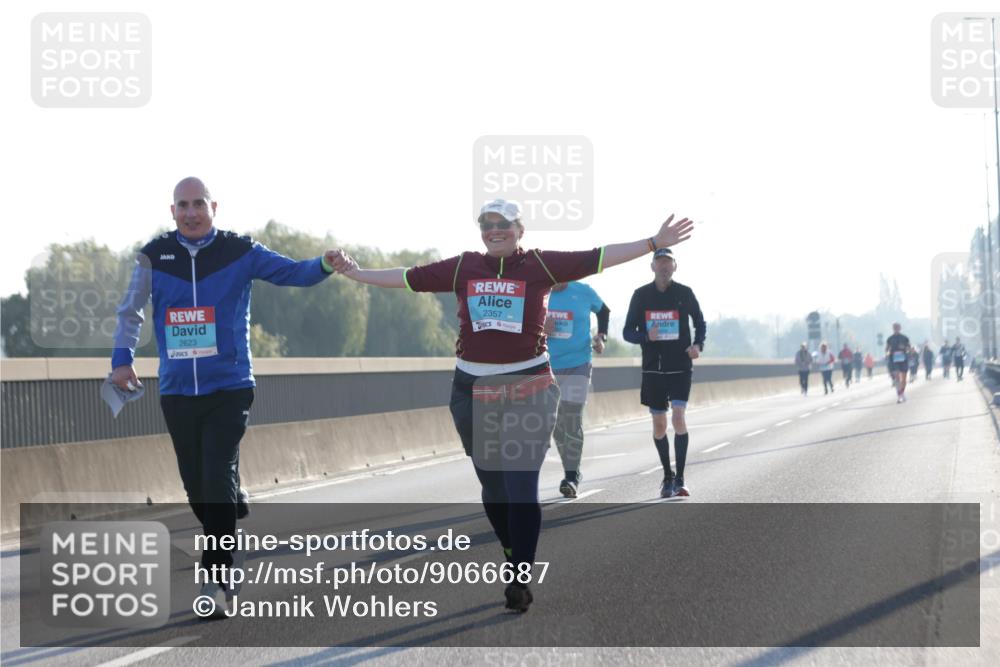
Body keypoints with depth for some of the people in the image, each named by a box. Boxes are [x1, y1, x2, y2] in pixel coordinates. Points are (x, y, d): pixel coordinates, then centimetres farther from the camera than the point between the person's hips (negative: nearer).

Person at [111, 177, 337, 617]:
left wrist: (326, 265, -18)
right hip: (177, 393, 3)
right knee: (196, 488, 8)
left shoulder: (240, 252, 0)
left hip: (229, 388, -3)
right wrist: (122, 358, -4)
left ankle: (215, 581, -11)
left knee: (218, 480, -14)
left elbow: (293, 273, 2)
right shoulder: (155, 256, 4)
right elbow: (130, 311, 9)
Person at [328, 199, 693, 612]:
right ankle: (514, 556, 31)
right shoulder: (462, 267, 6)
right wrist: (354, 272, 10)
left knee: (521, 484, -9)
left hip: (529, 387, -3)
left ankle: (520, 579, -4)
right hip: (473, 389, 3)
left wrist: (654, 243, -8)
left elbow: (598, 259, -3)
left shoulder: (540, 265, 0)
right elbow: (409, 278, 10)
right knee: (492, 484, 12)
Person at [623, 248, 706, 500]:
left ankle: (680, 478, -9)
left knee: (678, 417, -16)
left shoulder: (684, 293, 0)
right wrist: (646, 337, -17)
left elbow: (700, 323, 14)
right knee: (659, 425, 7)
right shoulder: (641, 295, 2)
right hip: (653, 368, 2)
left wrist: (698, 344, -6)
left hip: (680, 367, -2)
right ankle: (667, 476, 23)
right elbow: (628, 332, 5)